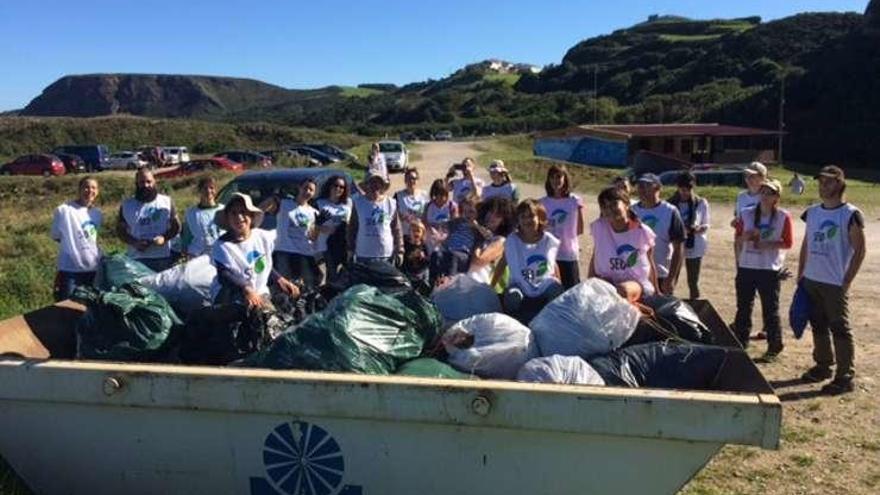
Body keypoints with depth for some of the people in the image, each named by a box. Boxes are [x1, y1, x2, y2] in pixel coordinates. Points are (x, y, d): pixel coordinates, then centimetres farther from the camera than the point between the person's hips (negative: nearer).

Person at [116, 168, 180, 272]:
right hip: (136, 259, 0)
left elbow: (176, 226, 7)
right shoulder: (126, 205, 8)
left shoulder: (167, 202, 6)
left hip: (163, 258, 0)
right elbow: (120, 230, 9)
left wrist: (164, 238, -12)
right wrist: (134, 243, -9)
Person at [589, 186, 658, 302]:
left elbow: (650, 265, 5)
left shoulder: (643, 232, -7)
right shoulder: (599, 227, -3)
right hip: (607, 281, 3)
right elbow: (594, 259, 6)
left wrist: (656, 292, 12)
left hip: (637, 283, -3)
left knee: (623, 290, -37)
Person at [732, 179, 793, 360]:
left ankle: (774, 347, 18)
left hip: (770, 269, -3)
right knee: (743, 308, 12)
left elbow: (788, 243, -4)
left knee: (770, 310, 4)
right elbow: (738, 237, 10)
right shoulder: (747, 214, 4)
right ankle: (740, 343, 24)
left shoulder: (783, 216, -5)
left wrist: (767, 244, -18)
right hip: (746, 267, 4)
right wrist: (746, 236, -11)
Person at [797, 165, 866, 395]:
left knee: (840, 329, -2)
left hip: (835, 283, -6)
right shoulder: (812, 212, 9)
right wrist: (800, 274, 11)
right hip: (811, 280, 6)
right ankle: (823, 365, 30)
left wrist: (847, 281, -12)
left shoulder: (851, 215, -10)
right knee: (818, 326, 16)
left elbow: (860, 250, -10)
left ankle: (845, 377, 5)